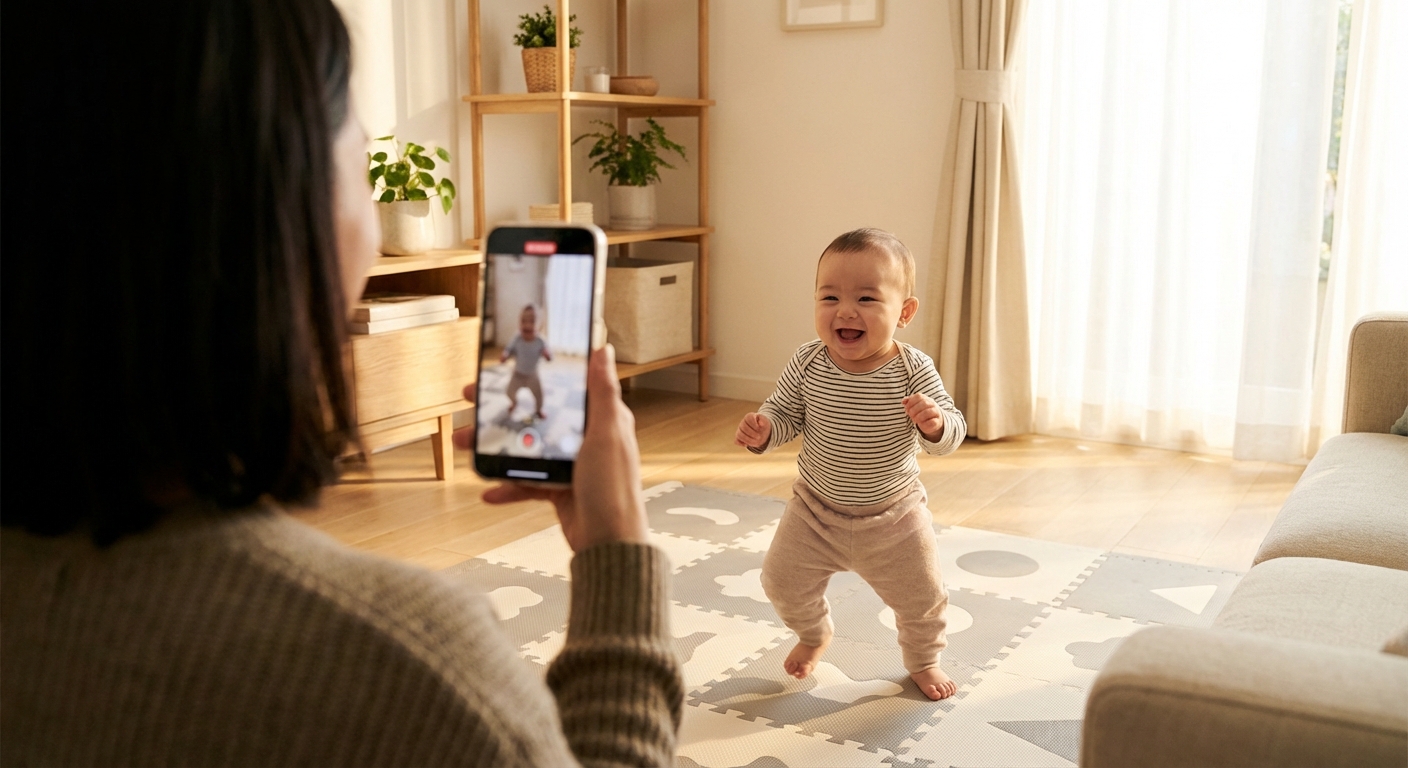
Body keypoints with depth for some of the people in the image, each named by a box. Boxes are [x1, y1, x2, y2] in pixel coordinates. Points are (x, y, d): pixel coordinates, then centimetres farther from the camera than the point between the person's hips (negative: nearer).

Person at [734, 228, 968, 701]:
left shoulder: (913, 370, -21)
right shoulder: (807, 364, -17)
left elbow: (951, 435, -17)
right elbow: (786, 413, -4)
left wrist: (935, 423, -40)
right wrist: (762, 430, -25)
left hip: (894, 515, -1)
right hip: (816, 510, 2)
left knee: (921, 596, 10)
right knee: (784, 583, 11)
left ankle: (922, 660, 44)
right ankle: (814, 635, 46)